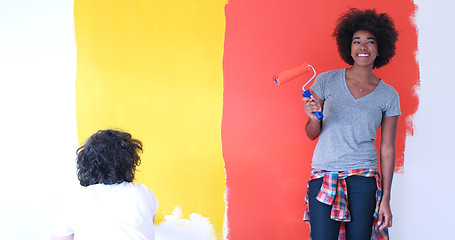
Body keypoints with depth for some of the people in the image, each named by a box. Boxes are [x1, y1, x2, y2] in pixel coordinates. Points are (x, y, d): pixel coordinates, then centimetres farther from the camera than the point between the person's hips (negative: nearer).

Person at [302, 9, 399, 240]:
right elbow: (312, 134, 9)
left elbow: (387, 149, 5)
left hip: (363, 179, 0)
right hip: (323, 176, 0)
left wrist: (385, 199, 2)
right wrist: (313, 117, -15)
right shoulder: (326, 81, 3)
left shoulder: (388, 96, 4)